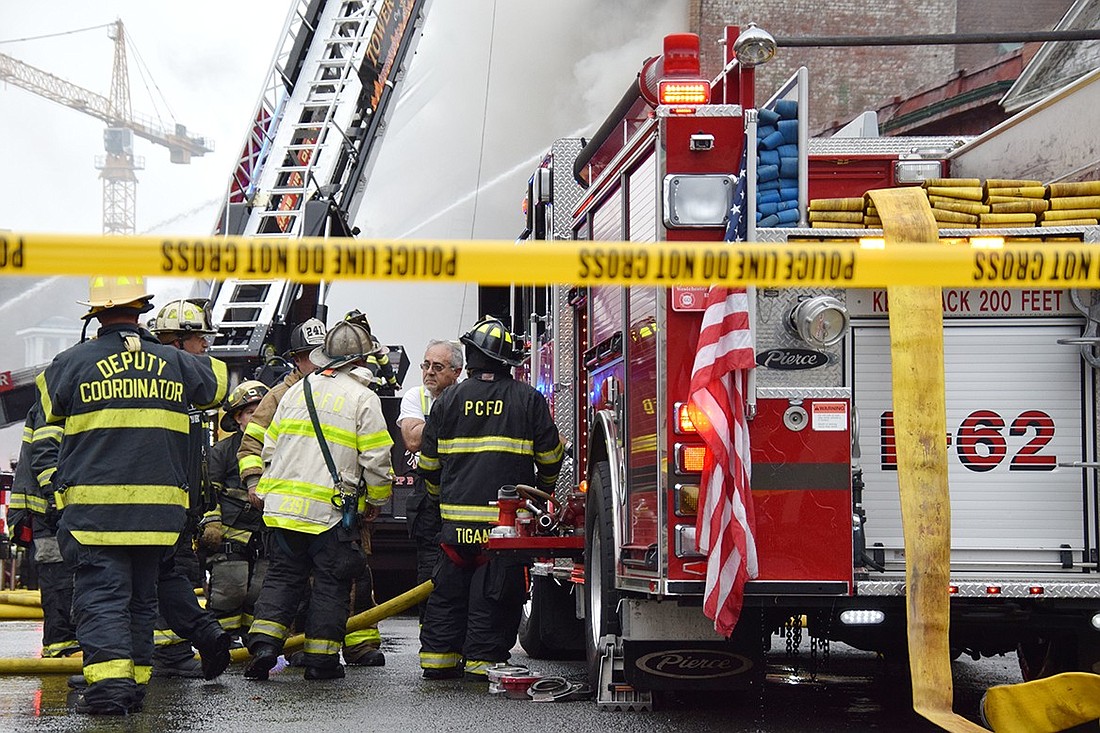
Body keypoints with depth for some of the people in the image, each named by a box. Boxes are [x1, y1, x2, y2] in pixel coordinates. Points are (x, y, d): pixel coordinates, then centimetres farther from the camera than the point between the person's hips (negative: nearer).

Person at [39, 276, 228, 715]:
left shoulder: (73, 363, -4)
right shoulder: (176, 363, 4)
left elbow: (50, 408, 14)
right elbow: (218, 381, 24)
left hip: (94, 508, -3)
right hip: (159, 509, 3)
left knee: (100, 596, -2)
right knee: (142, 597, 14)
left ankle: (109, 682, -15)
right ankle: (135, 684, 16)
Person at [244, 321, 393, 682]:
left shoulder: (296, 391, 13)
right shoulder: (363, 398, -4)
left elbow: (269, 447, 18)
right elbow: (376, 459, -7)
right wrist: (376, 500, 8)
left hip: (283, 503, 5)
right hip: (332, 510, -5)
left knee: (283, 574, 14)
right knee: (331, 583, 5)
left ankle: (263, 642, 1)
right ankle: (320, 658, 8)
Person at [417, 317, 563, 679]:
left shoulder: (449, 399, 6)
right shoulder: (528, 399, 0)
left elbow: (429, 460, 11)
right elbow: (550, 454, 4)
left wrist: (441, 493, 29)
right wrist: (545, 486, 25)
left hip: (456, 518, 2)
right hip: (508, 518, -2)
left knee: (449, 587, 12)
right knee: (495, 593, 3)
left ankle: (438, 656, 15)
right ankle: (483, 660, 3)